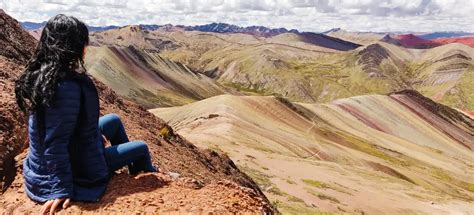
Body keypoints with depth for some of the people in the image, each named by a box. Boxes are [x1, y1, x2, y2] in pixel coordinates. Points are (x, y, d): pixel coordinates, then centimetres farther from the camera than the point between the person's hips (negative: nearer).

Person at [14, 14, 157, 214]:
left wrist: (95, 134, 18)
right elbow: (55, 144, -32)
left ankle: (137, 170, 42)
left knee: (114, 120, 25)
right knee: (141, 147, 10)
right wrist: (62, 190, -24)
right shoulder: (67, 86, -34)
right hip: (77, 166, -9)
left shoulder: (40, 72, -4)